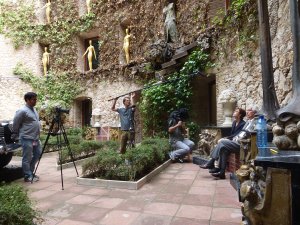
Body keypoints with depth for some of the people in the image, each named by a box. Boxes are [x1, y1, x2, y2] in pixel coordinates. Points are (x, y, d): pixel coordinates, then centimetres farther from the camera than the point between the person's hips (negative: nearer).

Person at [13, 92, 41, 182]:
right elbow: (15, 125, -8)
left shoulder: (34, 109, 13)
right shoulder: (22, 111, -14)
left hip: (36, 138, 9)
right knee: (27, 158, 1)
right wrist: (19, 134, 3)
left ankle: (30, 172, 29)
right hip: (27, 139, -9)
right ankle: (28, 176, 10)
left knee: (37, 154, 15)